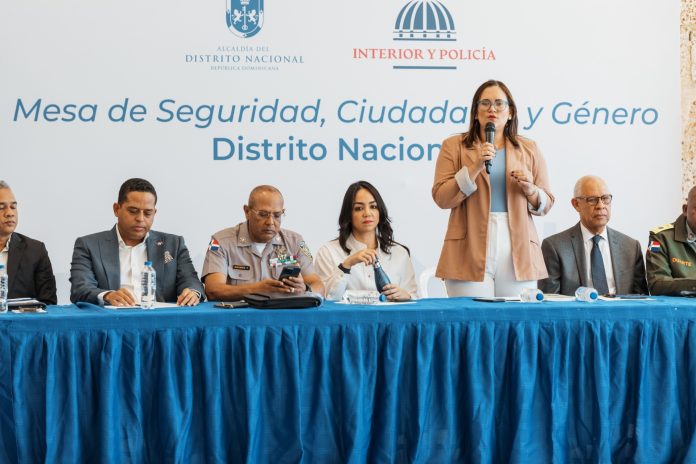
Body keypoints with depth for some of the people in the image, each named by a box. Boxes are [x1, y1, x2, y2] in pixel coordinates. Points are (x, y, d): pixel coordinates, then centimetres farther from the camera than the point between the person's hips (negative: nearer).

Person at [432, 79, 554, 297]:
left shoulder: (528, 149, 14)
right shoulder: (454, 146, 8)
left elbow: (545, 204, 14)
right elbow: (442, 198, -3)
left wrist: (530, 190, -7)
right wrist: (475, 167, -13)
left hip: (518, 253, 2)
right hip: (471, 251, -2)